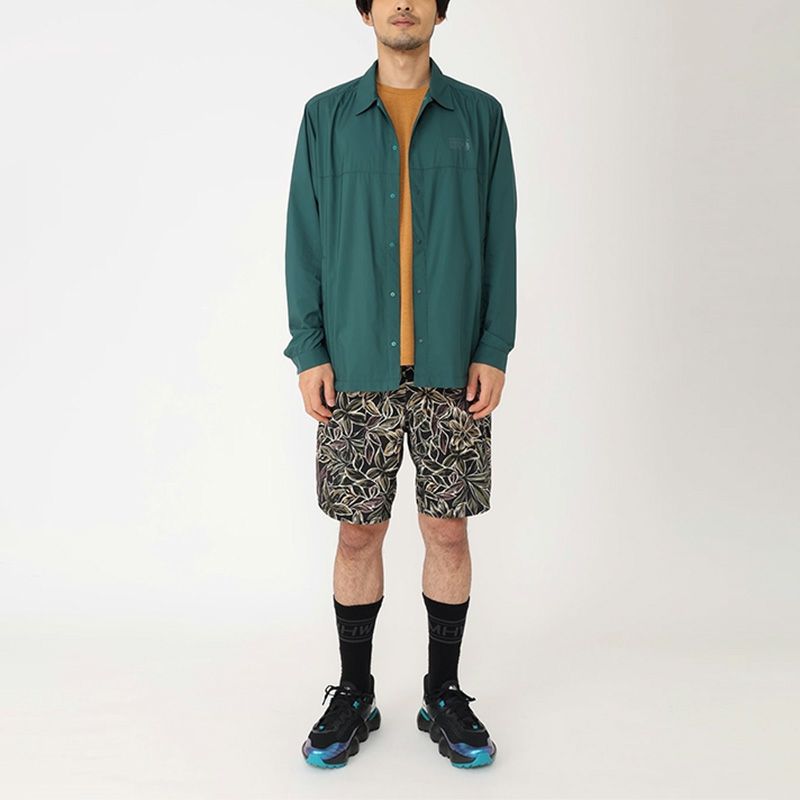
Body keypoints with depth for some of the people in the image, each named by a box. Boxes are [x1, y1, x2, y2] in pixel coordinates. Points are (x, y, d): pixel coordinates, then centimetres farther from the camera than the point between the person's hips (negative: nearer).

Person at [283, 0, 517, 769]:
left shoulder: (480, 115, 8)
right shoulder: (327, 116, 7)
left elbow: (498, 239, 4)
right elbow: (305, 238, 4)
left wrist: (494, 350, -4)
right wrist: (308, 351, -4)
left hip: (452, 370, 0)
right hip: (357, 370, 0)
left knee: (447, 531, 6)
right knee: (357, 534, 7)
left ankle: (443, 693, 24)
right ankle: (353, 694, 24)